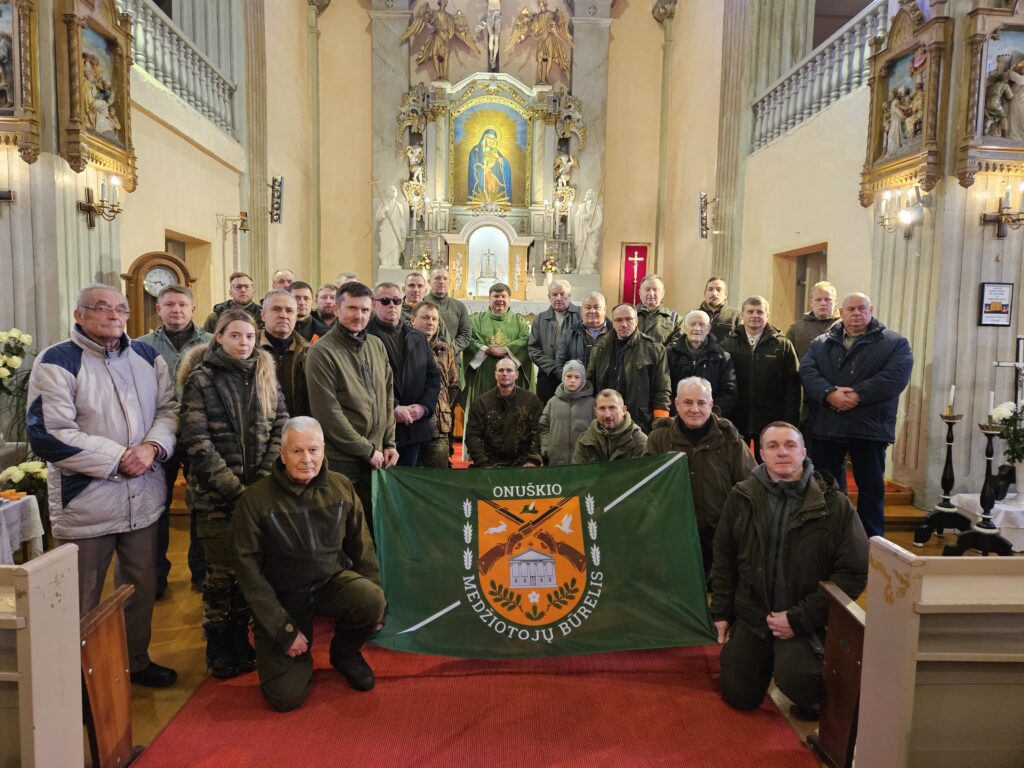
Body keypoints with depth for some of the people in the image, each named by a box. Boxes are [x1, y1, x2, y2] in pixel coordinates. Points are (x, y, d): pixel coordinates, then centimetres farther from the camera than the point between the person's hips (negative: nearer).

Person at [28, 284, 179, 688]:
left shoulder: (147, 356, 7)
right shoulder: (56, 362, -10)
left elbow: (169, 408, 6)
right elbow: (49, 434, -17)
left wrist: (153, 447, -15)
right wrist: (119, 458, -19)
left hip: (143, 498, 5)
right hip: (84, 503, -5)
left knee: (142, 587, 18)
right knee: (81, 602, 10)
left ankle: (136, 661, 37)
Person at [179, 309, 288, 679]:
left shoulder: (265, 376, 9)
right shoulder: (200, 380, -3)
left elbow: (280, 427, 4)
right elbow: (198, 443, -10)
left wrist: (264, 480, -7)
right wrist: (235, 488, -15)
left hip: (258, 491, 3)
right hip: (215, 495, -3)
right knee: (222, 572, 4)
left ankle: (240, 641, 27)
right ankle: (219, 649, 23)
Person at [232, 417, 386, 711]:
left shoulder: (341, 486, -7)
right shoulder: (255, 499, -15)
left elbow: (360, 545, 4)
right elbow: (249, 570, -12)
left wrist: (375, 599, 0)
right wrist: (284, 630, -13)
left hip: (332, 581, 3)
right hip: (282, 597, -2)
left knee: (372, 601, -28)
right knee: (286, 697, -12)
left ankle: (344, 653, 6)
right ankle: (300, 655, 24)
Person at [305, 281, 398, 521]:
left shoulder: (377, 346, 9)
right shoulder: (322, 352, -12)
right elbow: (328, 413, -16)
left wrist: (389, 443, 6)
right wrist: (367, 450, -13)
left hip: (375, 458, 6)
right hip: (340, 461, -6)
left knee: (373, 523, 14)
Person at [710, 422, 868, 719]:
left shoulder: (834, 504, -11)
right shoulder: (741, 497, -2)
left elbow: (855, 572, -12)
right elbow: (723, 559, 8)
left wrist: (800, 618, -16)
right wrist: (721, 612, 6)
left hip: (805, 622, -3)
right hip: (751, 614, 4)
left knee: (796, 680, -30)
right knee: (738, 697, 10)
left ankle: (820, 696, 7)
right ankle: (768, 659, 41)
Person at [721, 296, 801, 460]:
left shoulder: (783, 345, 3)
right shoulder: (728, 344, 3)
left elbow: (792, 385, 0)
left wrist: (789, 421, -6)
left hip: (770, 422, 0)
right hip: (735, 421, 1)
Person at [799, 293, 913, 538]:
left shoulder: (895, 343, 4)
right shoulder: (821, 343, 12)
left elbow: (896, 376, -12)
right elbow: (807, 372, -3)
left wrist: (858, 395, -22)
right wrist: (830, 393, -21)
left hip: (869, 427, -2)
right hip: (826, 426, 3)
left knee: (871, 487, 6)